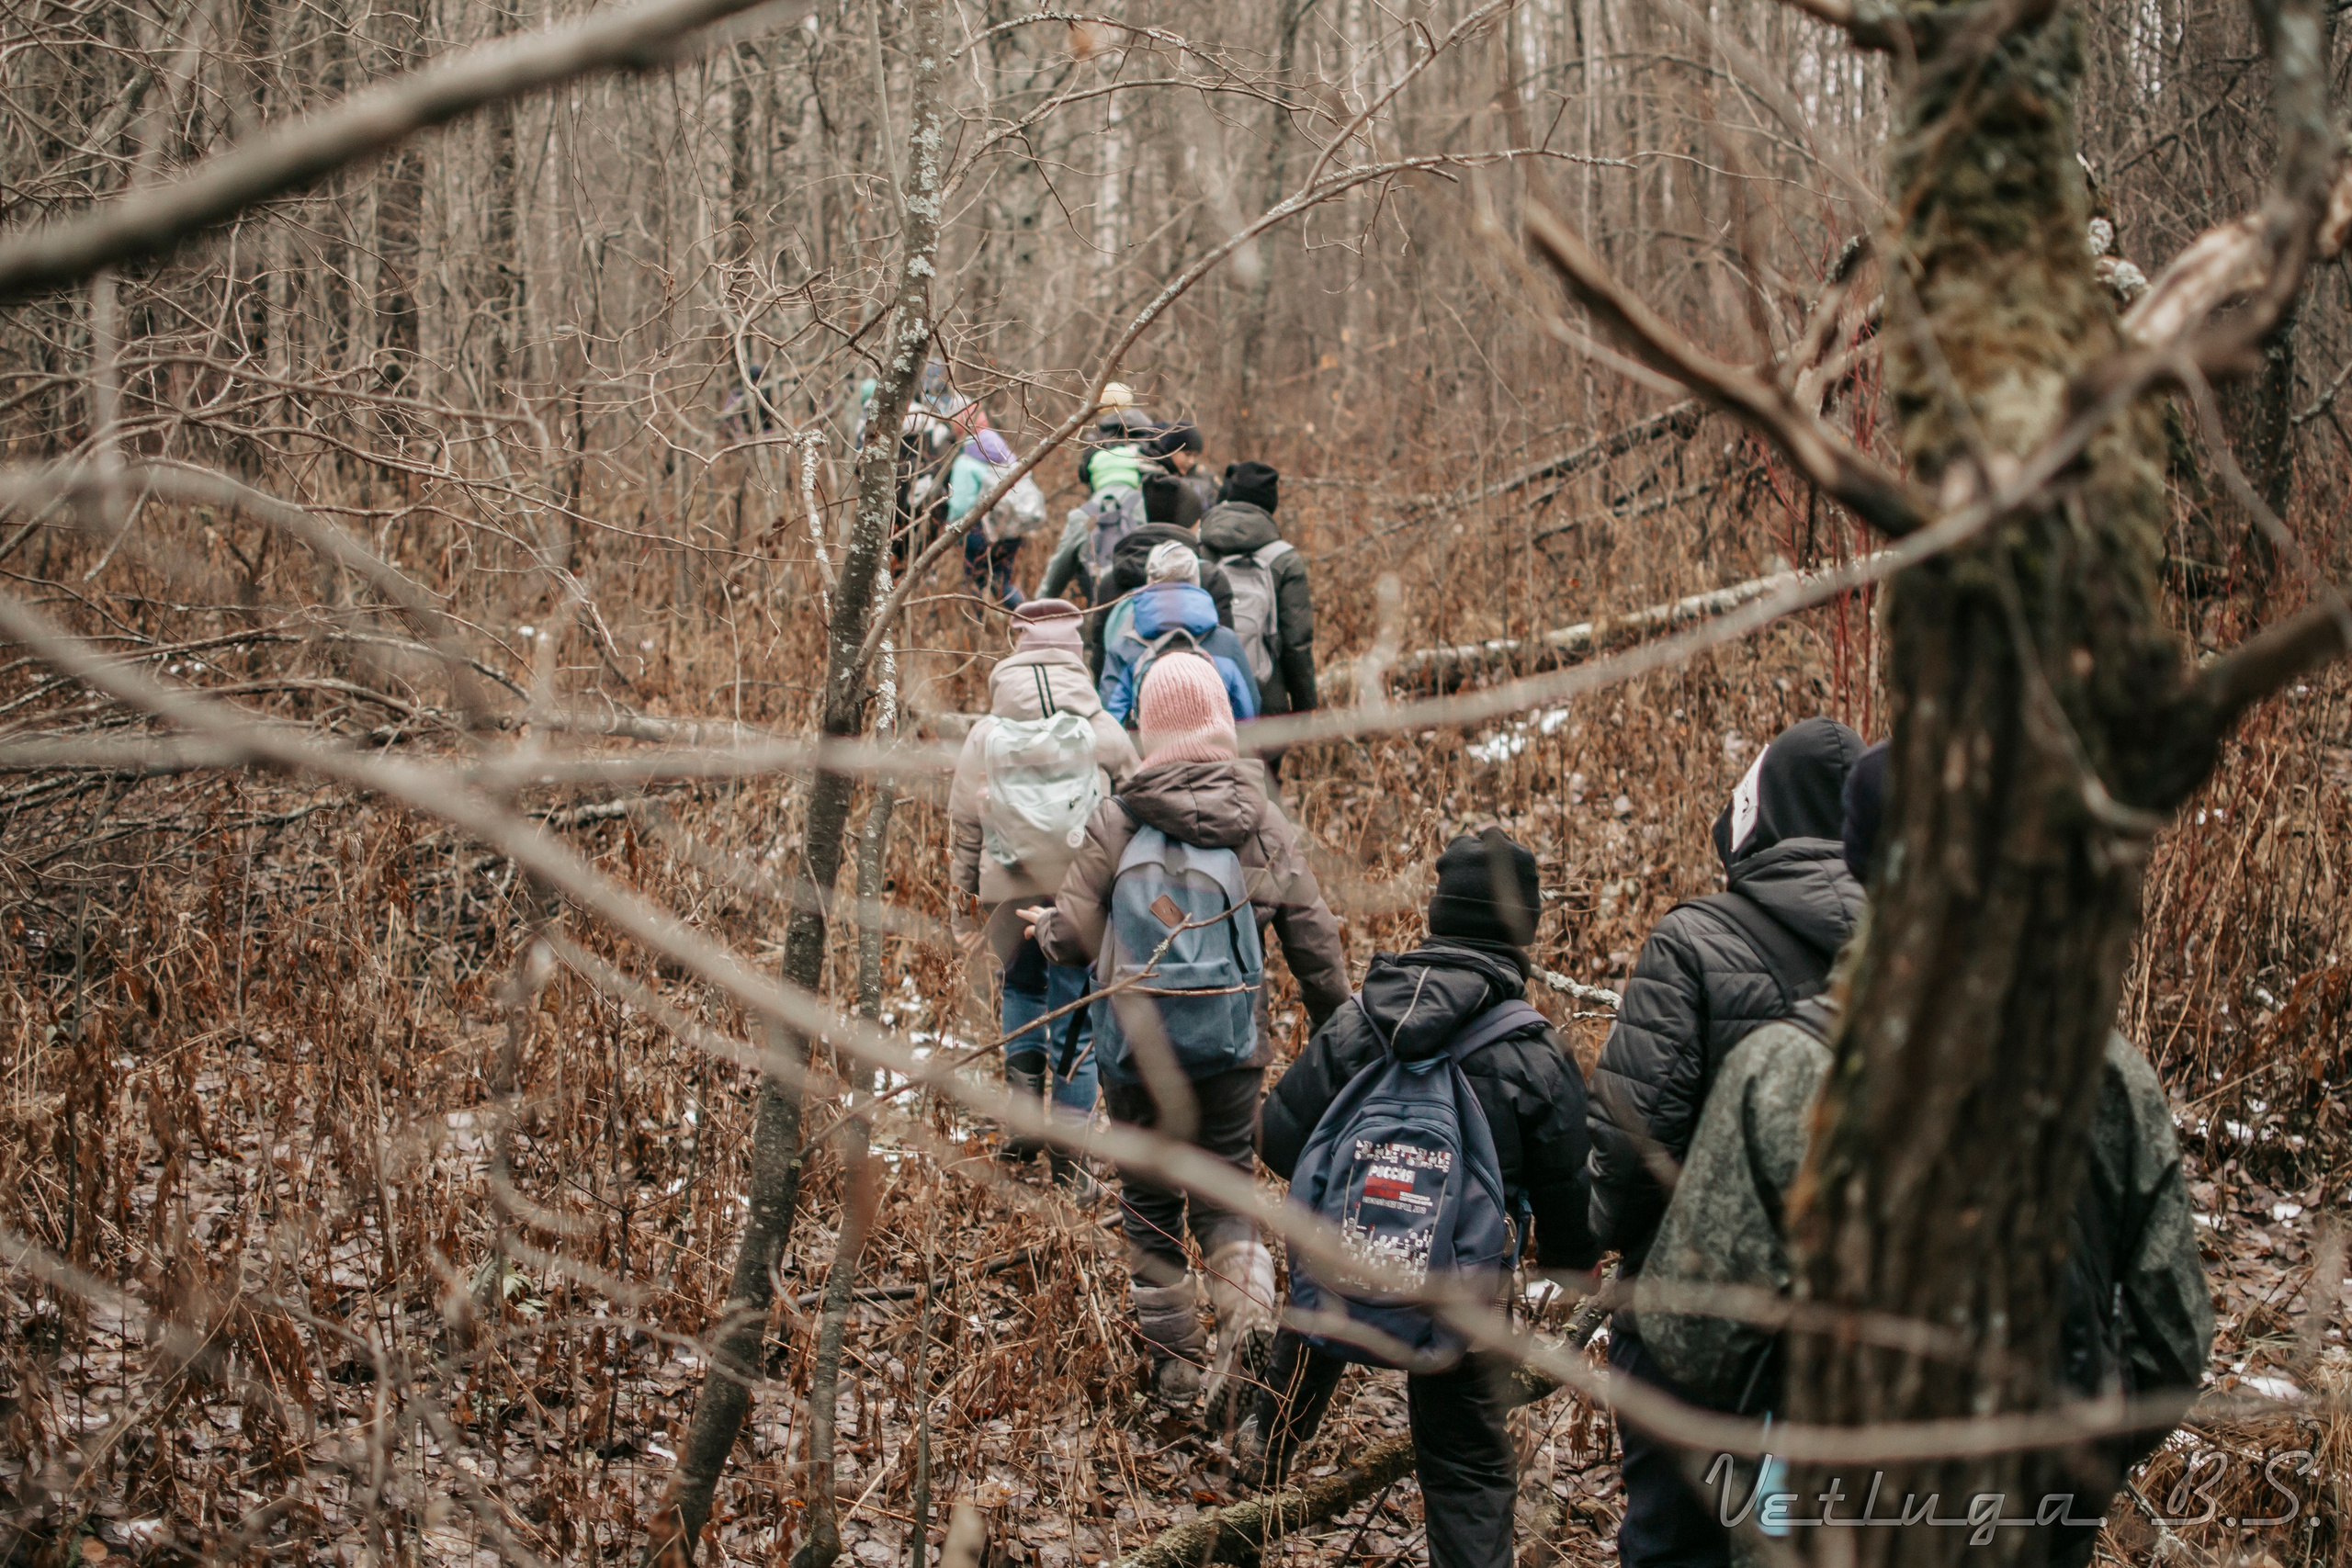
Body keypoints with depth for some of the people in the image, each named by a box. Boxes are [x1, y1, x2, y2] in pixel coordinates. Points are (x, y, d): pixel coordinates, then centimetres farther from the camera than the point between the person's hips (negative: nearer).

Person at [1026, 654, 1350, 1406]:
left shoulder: (1118, 822, -7)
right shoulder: (1263, 824, -1)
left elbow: (1073, 938, -6)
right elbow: (1316, 941, 2)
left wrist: (1045, 926, 18)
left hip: (1136, 1045, -1)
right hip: (1230, 1046, 1)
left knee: (1150, 1202, 14)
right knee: (1225, 1191, 11)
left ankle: (1174, 1366, 19)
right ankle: (1249, 1312, -15)